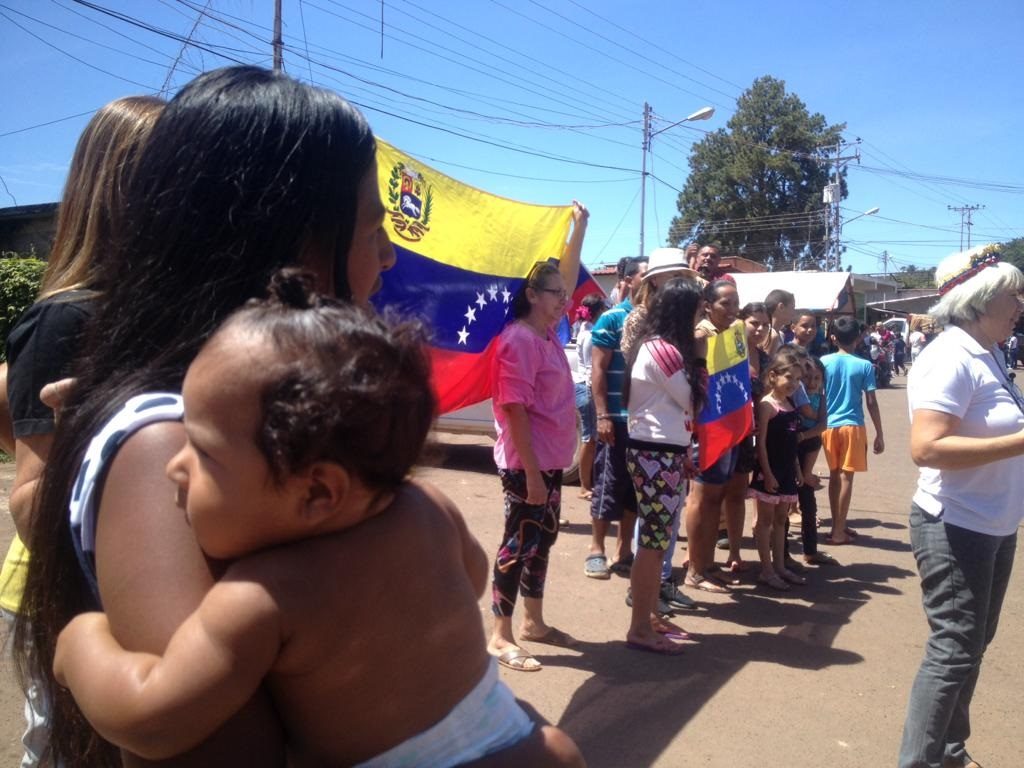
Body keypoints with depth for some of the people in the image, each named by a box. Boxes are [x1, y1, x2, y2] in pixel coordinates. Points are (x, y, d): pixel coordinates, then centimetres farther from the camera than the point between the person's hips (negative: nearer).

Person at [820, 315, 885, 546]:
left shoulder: (824, 362, 0)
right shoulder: (864, 366, -6)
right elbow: (871, 403, -5)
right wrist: (879, 435, 2)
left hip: (828, 426, 3)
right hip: (853, 426, -3)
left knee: (834, 476, 14)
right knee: (846, 477, 1)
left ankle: (837, 526, 22)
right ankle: (838, 531, 3)